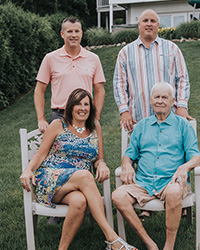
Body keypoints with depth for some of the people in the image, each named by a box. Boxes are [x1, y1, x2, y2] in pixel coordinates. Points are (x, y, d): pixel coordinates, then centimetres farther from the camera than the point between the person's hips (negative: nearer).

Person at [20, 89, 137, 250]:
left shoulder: (96, 129, 17)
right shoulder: (58, 125, 8)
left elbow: (99, 159, 18)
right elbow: (41, 155, 5)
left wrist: (102, 165, -7)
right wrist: (28, 170, -15)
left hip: (79, 186, 3)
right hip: (50, 181, -2)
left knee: (79, 201, -38)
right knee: (85, 175, -35)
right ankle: (111, 237, -39)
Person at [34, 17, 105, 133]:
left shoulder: (93, 59, 9)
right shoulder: (50, 58, 5)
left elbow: (100, 91, 12)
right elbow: (39, 91, 7)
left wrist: (96, 119, 2)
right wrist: (41, 120, -1)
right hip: (59, 117, -1)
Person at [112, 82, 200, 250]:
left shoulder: (183, 125, 13)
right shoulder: (142, 126, 21)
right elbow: (129, 154, 22)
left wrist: (185, 167, -17)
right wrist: (126, 166, -2)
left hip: (171, 181, -2)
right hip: (142, 183, 3)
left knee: (174, 192, -38)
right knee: (118, 196, -27)